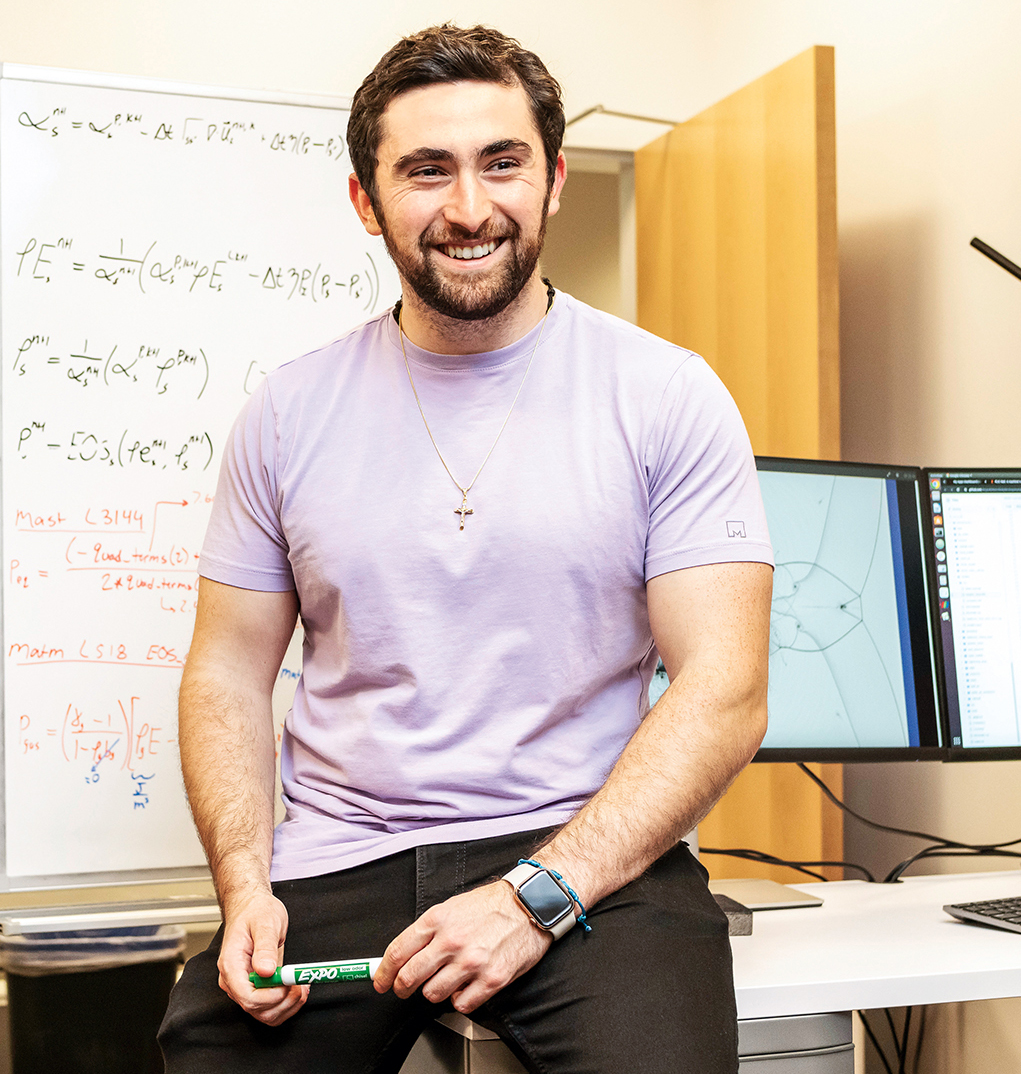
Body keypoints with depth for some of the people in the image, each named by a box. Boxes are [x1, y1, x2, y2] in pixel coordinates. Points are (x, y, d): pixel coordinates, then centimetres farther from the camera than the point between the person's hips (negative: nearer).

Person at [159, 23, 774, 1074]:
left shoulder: (669, 397, -1)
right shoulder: (289, 414, 7)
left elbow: (722, 692, -6)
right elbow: (228, 673, 11)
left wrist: (535, 895, -16)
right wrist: (245, 888, -6)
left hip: (587, 852, -3)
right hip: (335, 864, 3)